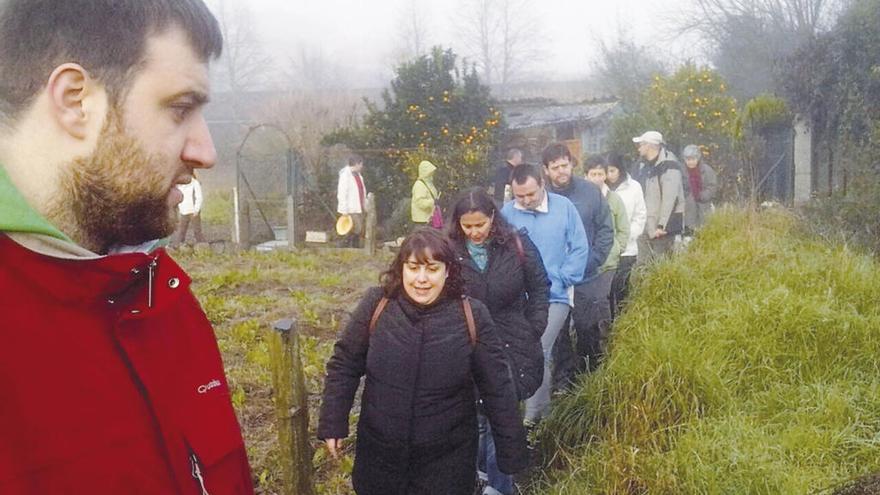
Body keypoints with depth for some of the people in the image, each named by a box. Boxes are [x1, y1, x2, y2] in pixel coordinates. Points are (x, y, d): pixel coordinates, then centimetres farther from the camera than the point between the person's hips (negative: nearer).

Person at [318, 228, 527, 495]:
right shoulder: (376, 305, -9)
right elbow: (344, 365, 1)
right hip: (380, 451, 2)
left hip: (446, 458, -1)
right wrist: (333, 424, 0)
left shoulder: (472, 316, -12)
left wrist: (511, 450, -3)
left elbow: (497, 388, -6)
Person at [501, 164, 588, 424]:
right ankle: (539, 410, 31)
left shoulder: (564, 207, -7)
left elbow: (579, 248, -3)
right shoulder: (507, 213, -4)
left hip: (555, 296, -2)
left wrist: (561, 281, -8)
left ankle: (534, 417, 6)